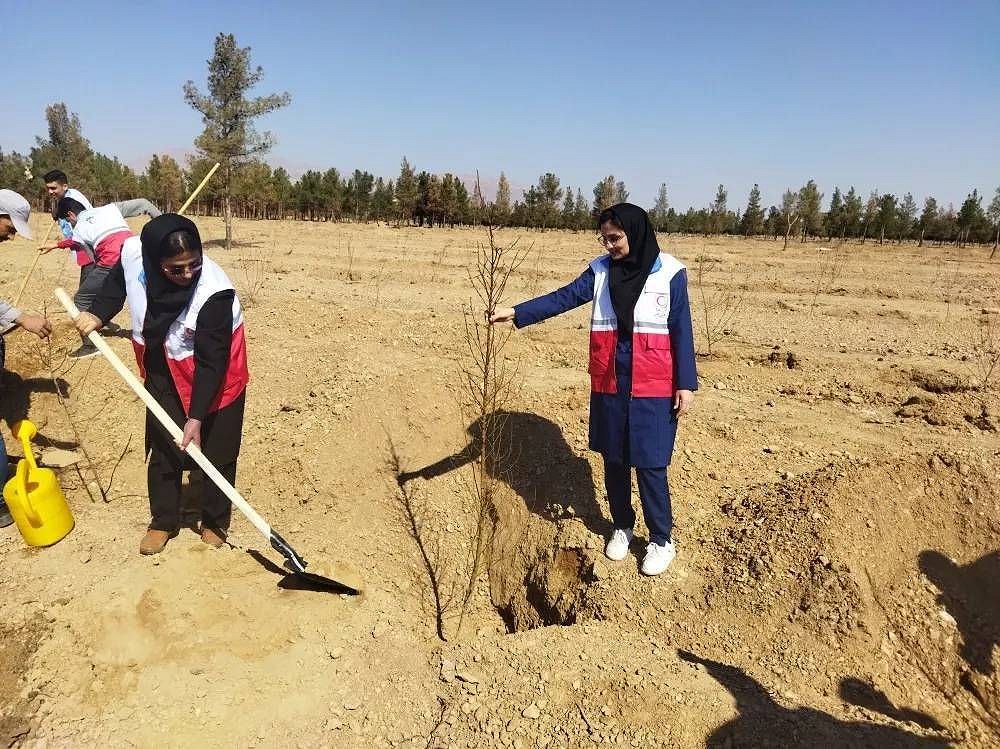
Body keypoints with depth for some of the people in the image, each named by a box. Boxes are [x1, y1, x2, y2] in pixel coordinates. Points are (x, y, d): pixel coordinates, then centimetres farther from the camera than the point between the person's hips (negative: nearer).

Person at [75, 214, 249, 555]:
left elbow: (210, 362, -29)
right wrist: (97, 315, -4)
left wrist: (197, 417, -29)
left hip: (215, 375, -4)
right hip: (163, 371, 4)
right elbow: (117, 281, 7)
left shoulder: (214, 291, -35)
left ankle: (214, 522, 25)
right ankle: (163, 521, 29)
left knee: (217, 451, 5)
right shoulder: (133, 252, -21)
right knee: (163, 448, 11)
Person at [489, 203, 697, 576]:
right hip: (609, 385, 4)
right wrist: (515, 313, -21)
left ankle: (662, 540, 21)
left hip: (653, 389, -3)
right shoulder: (600, 270, 2)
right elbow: (564, 298, -8)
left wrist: (686, 384, -6)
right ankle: (622, 527, 35)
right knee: (614, 460, 14)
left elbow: (681, 331, -4)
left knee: (649, 464, 1)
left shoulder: (670, 273, -6)